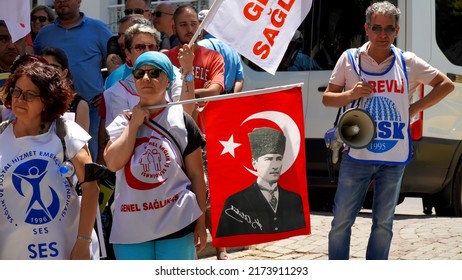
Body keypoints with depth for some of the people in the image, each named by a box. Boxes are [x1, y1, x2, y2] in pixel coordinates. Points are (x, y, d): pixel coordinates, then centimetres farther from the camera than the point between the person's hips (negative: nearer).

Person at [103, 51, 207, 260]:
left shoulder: (181, 121, 1)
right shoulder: (122, 123, 7)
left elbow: (196, 175, 2)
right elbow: (113, 163, -10)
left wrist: (201, 223, 0)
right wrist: (134, 124, -8)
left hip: (176, 225, -2)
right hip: (130, 228, 2)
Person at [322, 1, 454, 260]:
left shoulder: (408, 62, 2)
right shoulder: (349, 59, 1)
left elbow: (446, 85, 11)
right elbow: (327, 98, 7)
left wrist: (416, 108, 0)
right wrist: (350, 95, -13)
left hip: (394, 158, 1)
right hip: (357, 155, -1)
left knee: (383, 223, 8)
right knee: (341, 221, -1)